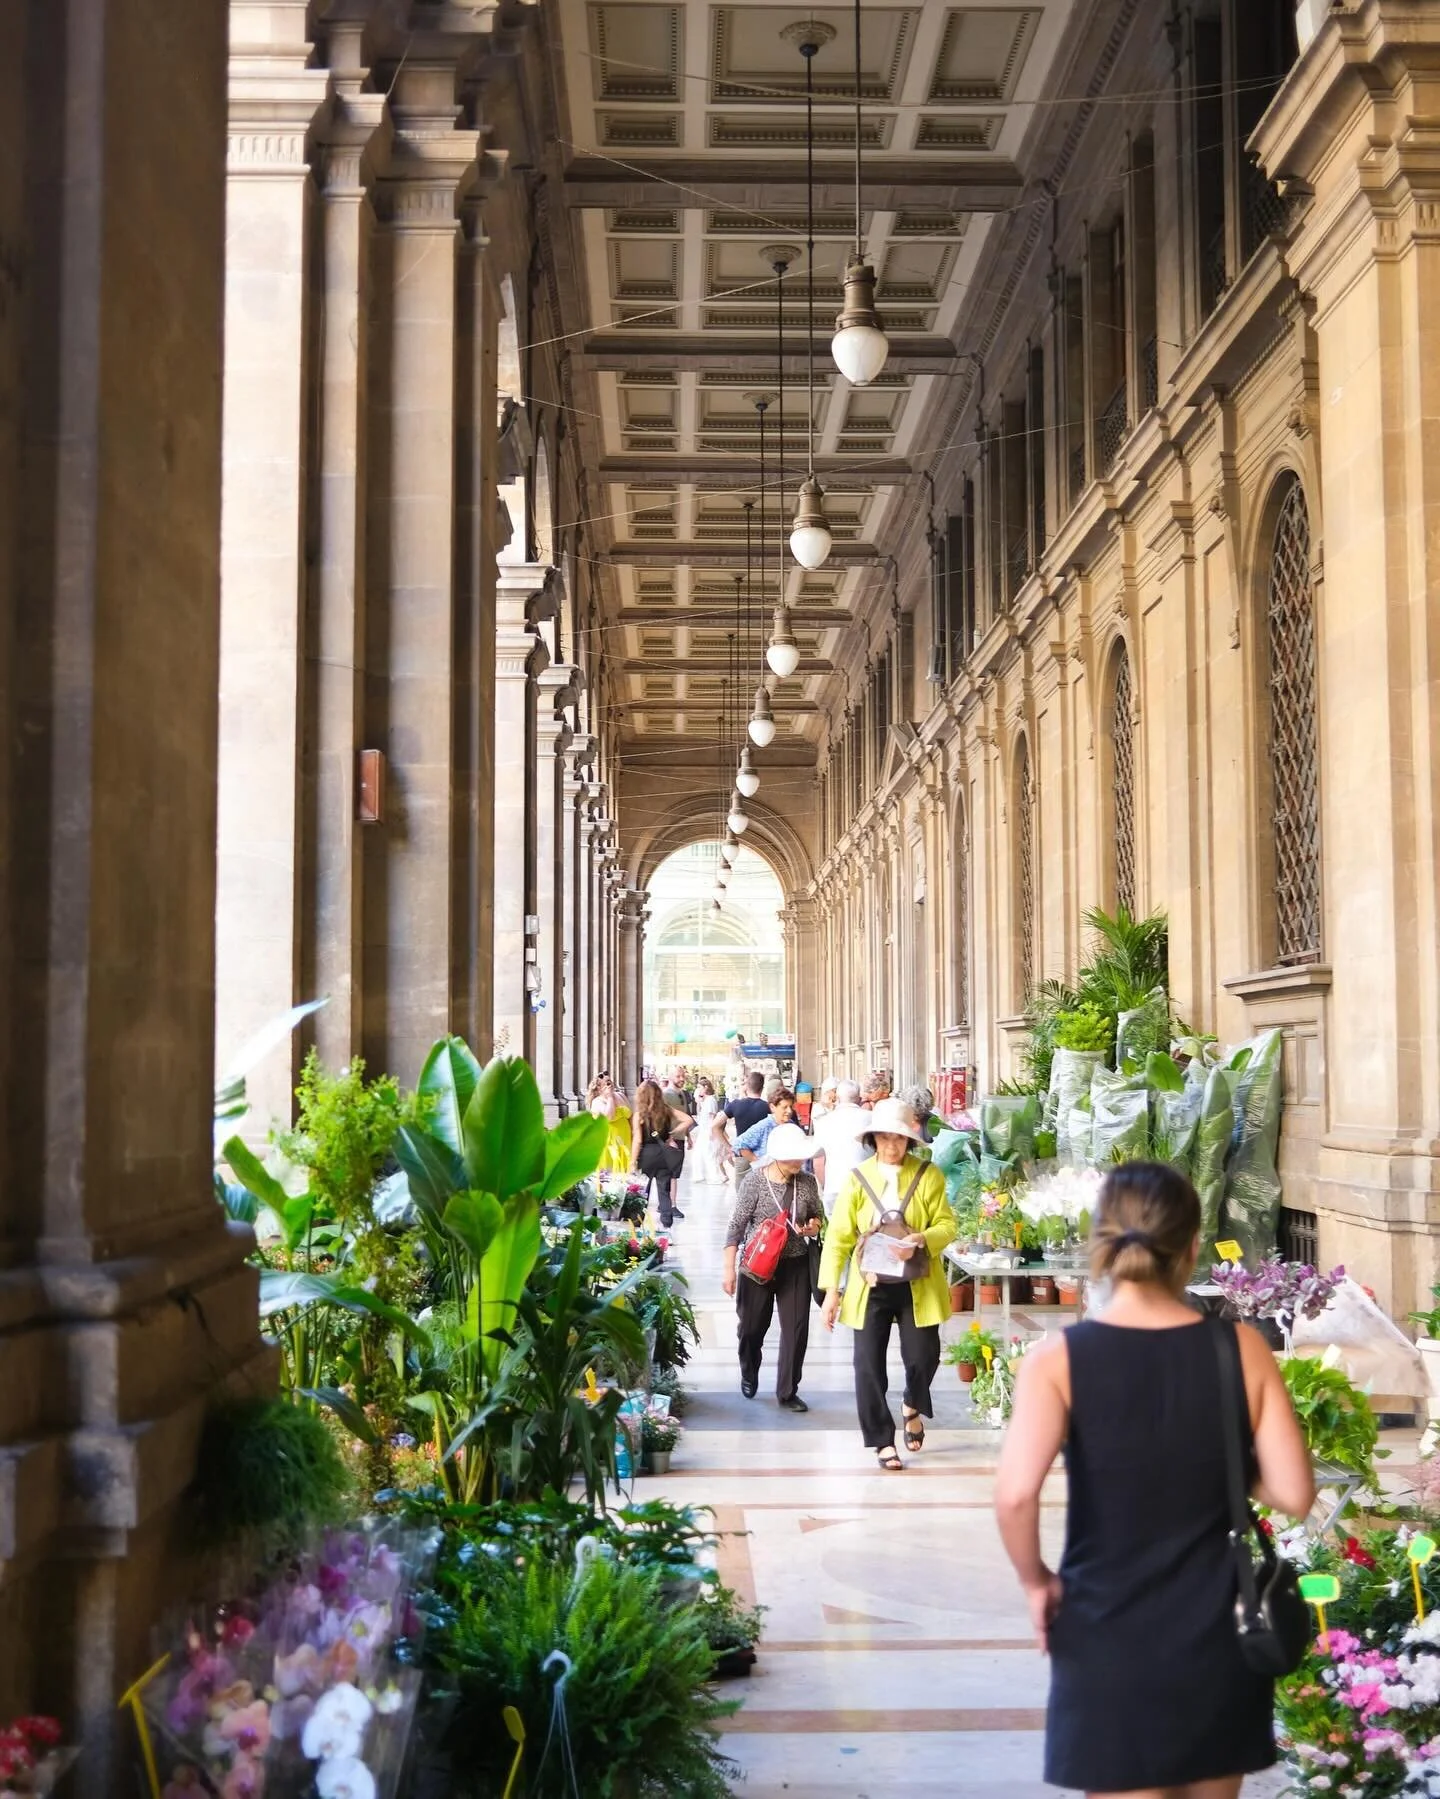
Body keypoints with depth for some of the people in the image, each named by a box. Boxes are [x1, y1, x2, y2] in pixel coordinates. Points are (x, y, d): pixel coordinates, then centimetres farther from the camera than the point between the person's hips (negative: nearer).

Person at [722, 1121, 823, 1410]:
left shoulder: (807, 1182, -4)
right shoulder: (754, 1180, -14)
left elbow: (817, 1218, 11)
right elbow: (737, 1226, -10)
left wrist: (813, 1227, -13)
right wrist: (729, 1269, -13)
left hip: (795, 1264, 2)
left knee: (796, 1328, -1)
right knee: (752, 1326, 12)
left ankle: (787, 1392, 13)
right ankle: (749, 1374, 42)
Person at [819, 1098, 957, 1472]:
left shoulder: (928, 1175, -2)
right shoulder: (857, 1177, -2)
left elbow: (947, 1225, -2)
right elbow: (839, 1236, -1)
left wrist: (920, 1240, -24)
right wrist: (831, 1290, -6)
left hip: (917, 1285, 0)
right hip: (870, 1286, 0)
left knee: (923, 1356, -3)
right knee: (869, 1365, 0)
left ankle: (913, 1407, 32)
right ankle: (883, 1442, 17)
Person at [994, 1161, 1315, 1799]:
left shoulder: (1059, 1359, -13)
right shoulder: (1242, 1349, -8)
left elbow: (1015, 1494, -25)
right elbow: (1294, 1495, -8)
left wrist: (1035, 1580, -8)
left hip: (1109, 1638, -2)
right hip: (1219, 1633, 2)